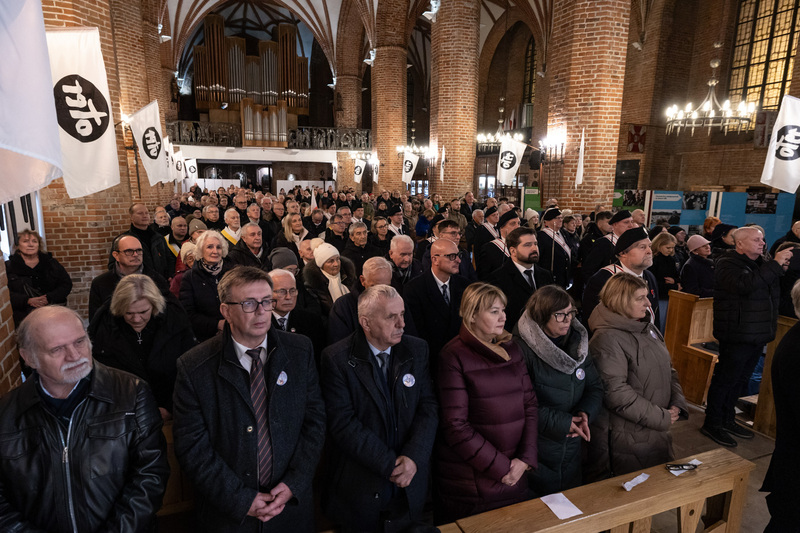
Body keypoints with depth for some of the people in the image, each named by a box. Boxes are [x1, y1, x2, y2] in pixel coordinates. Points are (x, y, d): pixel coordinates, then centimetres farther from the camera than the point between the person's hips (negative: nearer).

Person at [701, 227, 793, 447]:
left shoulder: (760, 264, 17)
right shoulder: (727, 264, -12)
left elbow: (775, 294, 18)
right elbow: (745, 284, -31)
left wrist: (781, 269, 2)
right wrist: (774, 265, -25)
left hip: (758, 335, 9)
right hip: (737, 335, -9)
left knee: (739, 380, 17)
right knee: (725, 379, -2)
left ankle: (727, 420, 30)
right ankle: (712, 423, 9)